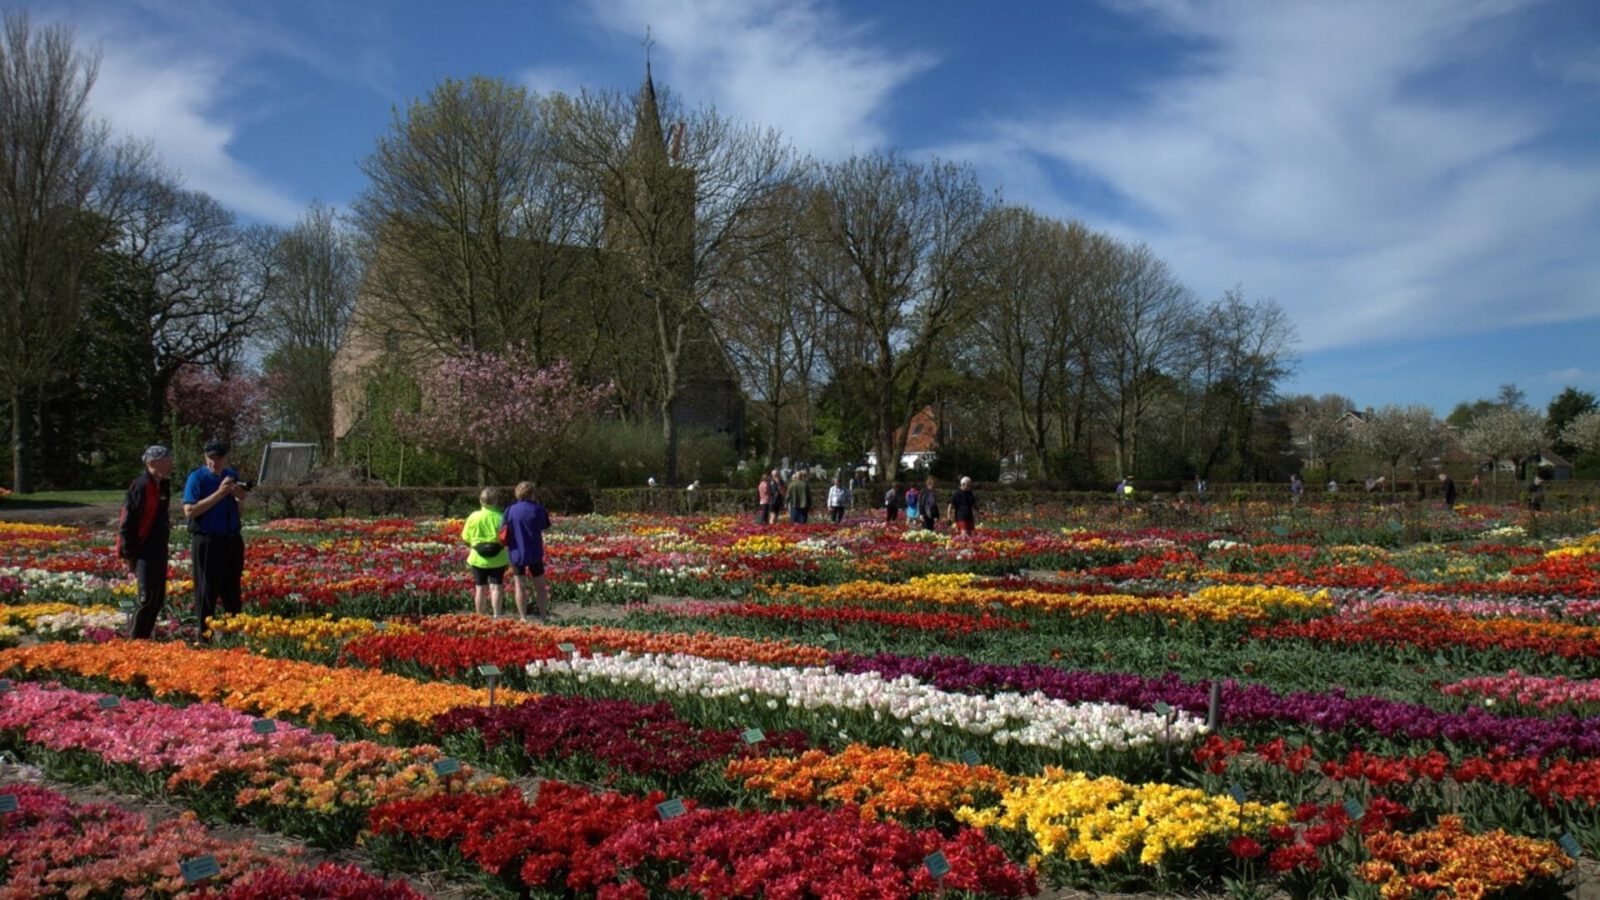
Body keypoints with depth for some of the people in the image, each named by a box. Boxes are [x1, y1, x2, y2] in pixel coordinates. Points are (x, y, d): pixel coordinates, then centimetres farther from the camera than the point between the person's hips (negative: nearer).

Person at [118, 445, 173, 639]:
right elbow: (127, 523, -15)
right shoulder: (140, 486, -15)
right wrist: (129, 555, -14)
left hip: (159, 549, 9)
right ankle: (134, 639, 0)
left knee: (159, 597, 10)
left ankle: (143, 636, 20)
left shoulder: (164, 485, 11)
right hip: (144, 549, -9)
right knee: (148, 597, -11)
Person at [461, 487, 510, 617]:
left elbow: (466, 538, -1)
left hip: (478, 559, 1)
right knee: (496, 587, 2)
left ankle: (480, 616, 16)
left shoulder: (474, 517, -6)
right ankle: (496, 615, -3)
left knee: (480, 588, 9)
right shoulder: (501, 517, -10)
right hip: (498, 559, -1)